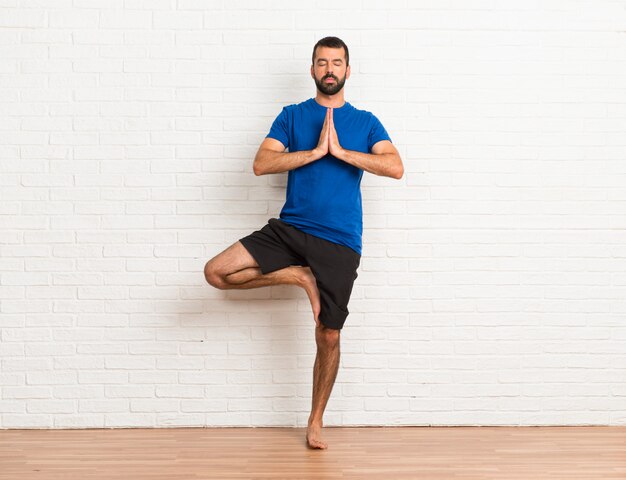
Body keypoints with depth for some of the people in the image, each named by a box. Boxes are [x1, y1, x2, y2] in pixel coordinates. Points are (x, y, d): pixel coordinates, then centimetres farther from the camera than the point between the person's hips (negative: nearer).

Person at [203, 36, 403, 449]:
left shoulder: (365, 122, 7)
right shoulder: (293, 116, 7)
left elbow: (396, 168, -9)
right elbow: (261, 164, -7)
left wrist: (341, 151, -14)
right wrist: (315, 151, -14)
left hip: (340, 243, -1)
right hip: (289, 229, 1)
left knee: (329, 335, 3)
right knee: (217, 272, -15)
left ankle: (316, 422, 21)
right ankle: (299, 276, 2)